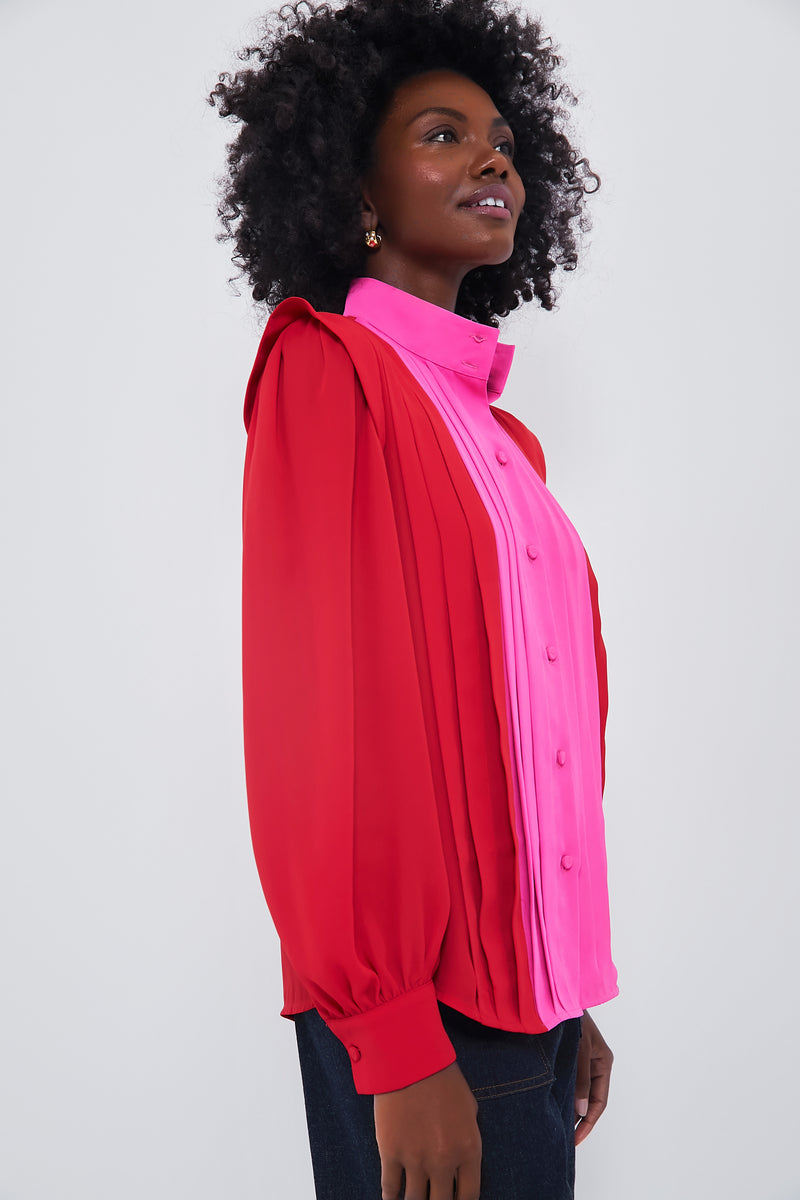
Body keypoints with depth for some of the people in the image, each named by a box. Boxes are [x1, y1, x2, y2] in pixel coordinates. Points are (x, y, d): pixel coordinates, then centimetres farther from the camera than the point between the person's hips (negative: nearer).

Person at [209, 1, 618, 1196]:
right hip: (423, 1014, -7)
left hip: (529, 989, 7)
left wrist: (575, 999, 13)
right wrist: (396, 1047, -18)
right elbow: (320, 720, -16)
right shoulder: (327, 369, -9)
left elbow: (542, 730, 12)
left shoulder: (498, 434, 13)